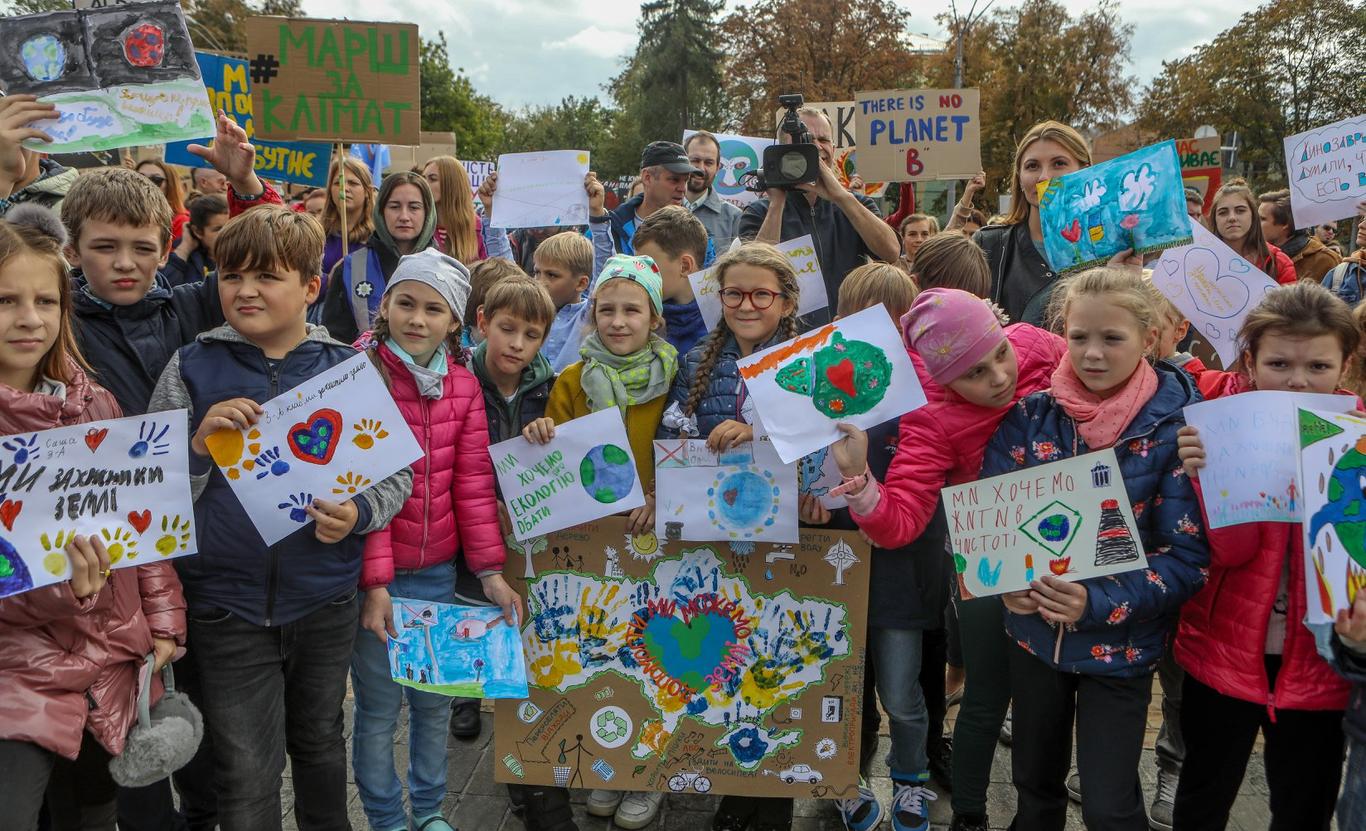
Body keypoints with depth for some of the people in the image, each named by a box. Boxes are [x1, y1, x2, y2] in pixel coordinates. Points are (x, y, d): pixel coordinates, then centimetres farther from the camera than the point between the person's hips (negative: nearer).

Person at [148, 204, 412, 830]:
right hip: (228, 606, -1)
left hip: (326, 600, 1)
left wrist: (359, 514, -18)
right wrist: (200, 445, -21)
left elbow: (396, 474, 2)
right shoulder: (191, 368, -3)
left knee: (319, 742, 22)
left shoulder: (349, 369, -2)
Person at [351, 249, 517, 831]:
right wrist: (374, 582, -17)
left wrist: (490, 570, -1)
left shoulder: (463, 384, 3)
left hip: (438, 571, 4)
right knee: (379, 704, 6)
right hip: (374, 571, -4)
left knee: (435, 699, 15)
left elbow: (473, 483, 3)